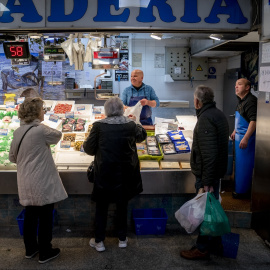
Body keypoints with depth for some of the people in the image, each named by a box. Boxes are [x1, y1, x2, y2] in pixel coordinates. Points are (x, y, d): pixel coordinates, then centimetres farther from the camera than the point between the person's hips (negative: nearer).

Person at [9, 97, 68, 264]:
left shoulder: (18, 132, 4)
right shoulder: (41, 130, -18)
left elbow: (12, 157, 11)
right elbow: (58, 135, 1)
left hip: (26, 184, 7)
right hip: (42, 183, -7)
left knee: (30, 216, 18)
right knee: (45, 218, 5)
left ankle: (30, 248, 32)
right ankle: (45, 253, 17)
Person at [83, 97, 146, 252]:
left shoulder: (99, 126, -13)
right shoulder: (130, 125, -8)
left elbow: (89, 149, -6)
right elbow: (142, 135, 13)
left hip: (104, 174, -2)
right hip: (125, 174, 2)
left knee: (101, 207, 14)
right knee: (122, 206, 18)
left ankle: (99, 241, 23)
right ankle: (122, 239, 30)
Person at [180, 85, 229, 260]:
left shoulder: (205, 119, -21)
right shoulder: (218, 114, 11)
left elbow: (208, 154, -28)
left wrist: (206, 182, -26)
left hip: (207, 173, -10)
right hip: (217, 171, 10)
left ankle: (202, 249, 15)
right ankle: (216, 243, 33)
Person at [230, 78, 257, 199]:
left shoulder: (251, 101, -19)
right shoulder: (241, 101, 13)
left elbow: (254, 120, -27)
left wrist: (245, 138, -31)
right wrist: (235, 131, 28)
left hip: (246, 138, -10)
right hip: (240, 136, 10)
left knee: (244, 164, -1)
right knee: (239, 163, 18)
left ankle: (242, 191, 10)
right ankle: (239, 187, 32)